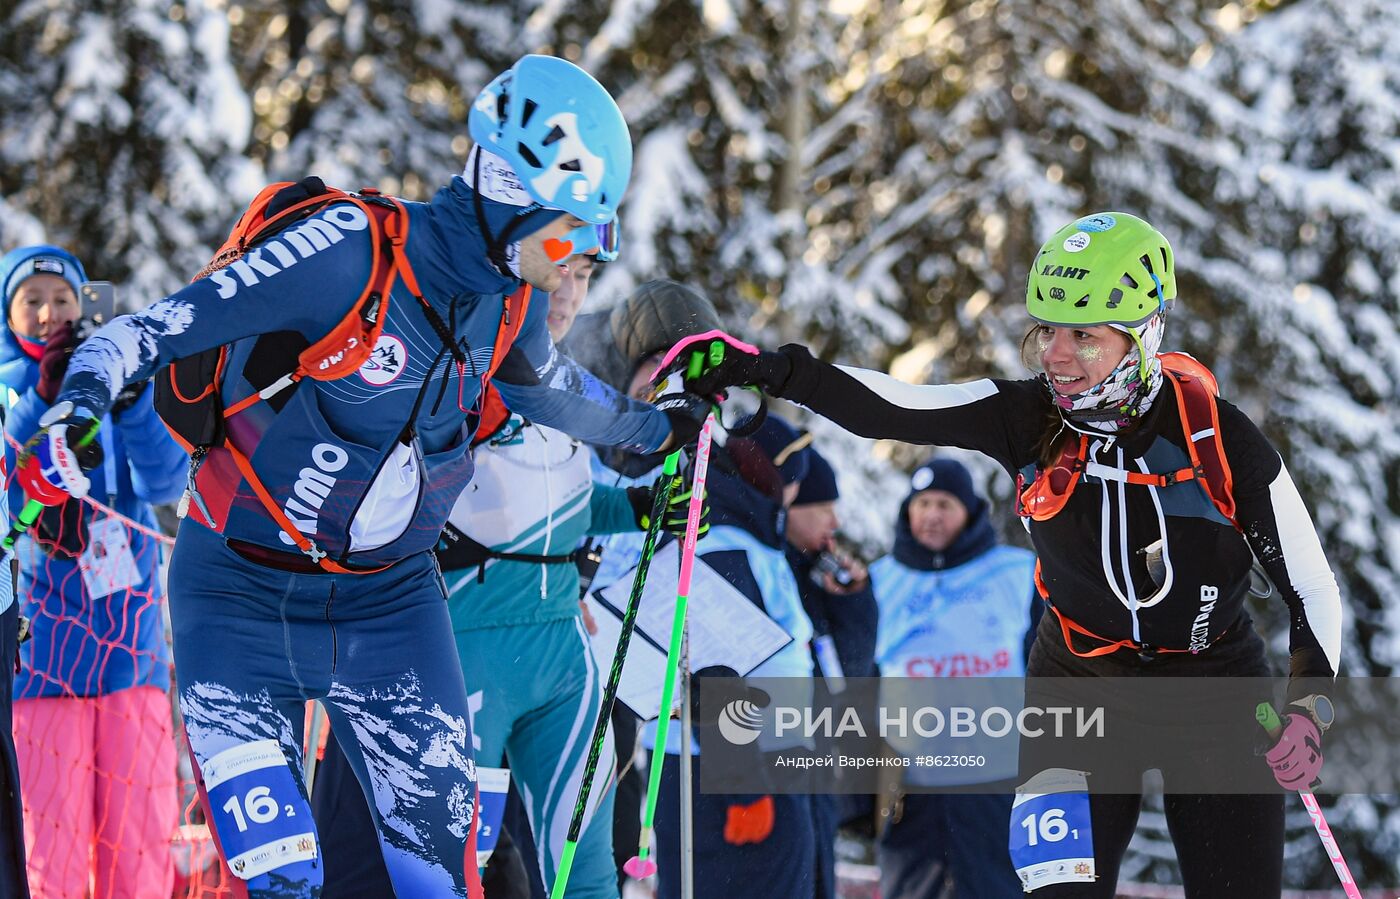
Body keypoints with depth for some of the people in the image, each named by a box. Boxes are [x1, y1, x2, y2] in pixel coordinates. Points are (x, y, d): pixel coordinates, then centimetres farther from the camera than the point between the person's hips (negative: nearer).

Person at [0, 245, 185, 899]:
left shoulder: (112, 395, 11)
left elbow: (164, 481, -7)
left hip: (130, 646, 2)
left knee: (140, 843, -2)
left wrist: (130, 398, -25)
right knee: (54, 846, -7)